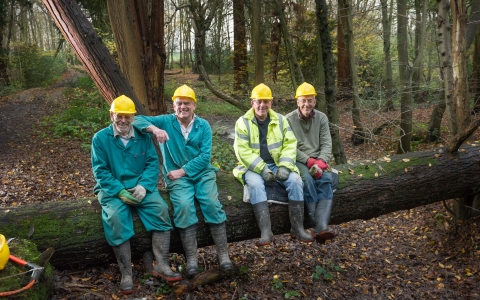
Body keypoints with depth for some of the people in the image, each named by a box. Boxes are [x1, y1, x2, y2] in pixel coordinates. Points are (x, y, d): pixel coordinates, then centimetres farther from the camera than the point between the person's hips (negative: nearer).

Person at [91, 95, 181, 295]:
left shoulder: (143, 136, 7)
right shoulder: (100, 138, -1)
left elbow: (152, 163, 1)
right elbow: (100, 171, -7)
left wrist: (143, 186, -17)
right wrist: (120, 191, -19)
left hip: (140, 186, 3)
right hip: (112, 189, -2)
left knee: (160, 208, -23)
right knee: (115, 217, -31)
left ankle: (161, 265, -17)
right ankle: (126, 273, -21)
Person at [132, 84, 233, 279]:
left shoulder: (203, 126, 4)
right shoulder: (166, 121, 4)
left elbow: (205, 156, -5)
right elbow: (138, 120, -7)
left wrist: (182, 170, -15)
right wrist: (154, 128, -26)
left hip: (202, 172, 1)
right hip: (177, 176, -1)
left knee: (212, 203, -25)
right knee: (184, 205, -28)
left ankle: (223, 253, -13)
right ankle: (191, 258, -20)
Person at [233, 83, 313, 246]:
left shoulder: (280, 120, 7)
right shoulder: (243, 122, -3)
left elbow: (290, 144, 2)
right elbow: (242, 150, -11)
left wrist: (284, 166, -14)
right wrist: (261, 168, -21)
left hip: (277, 165, 3)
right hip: (253, 167, -3)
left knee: (295, 180, -23)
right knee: (255, 183, -34)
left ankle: (297, 228, -12)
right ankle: (266, 231, -34)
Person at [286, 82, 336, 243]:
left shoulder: (322, 118, 7)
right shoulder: (289, 119, -3)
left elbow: (326, 144, 1)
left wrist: (320, 161, -18)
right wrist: (309, 161, -19)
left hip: (318, 160, 3)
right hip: (298, 161, -3)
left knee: (326, 180, -28)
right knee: (307, 180, -33)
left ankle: (321, 227, -38)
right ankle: (320, 226, -29)